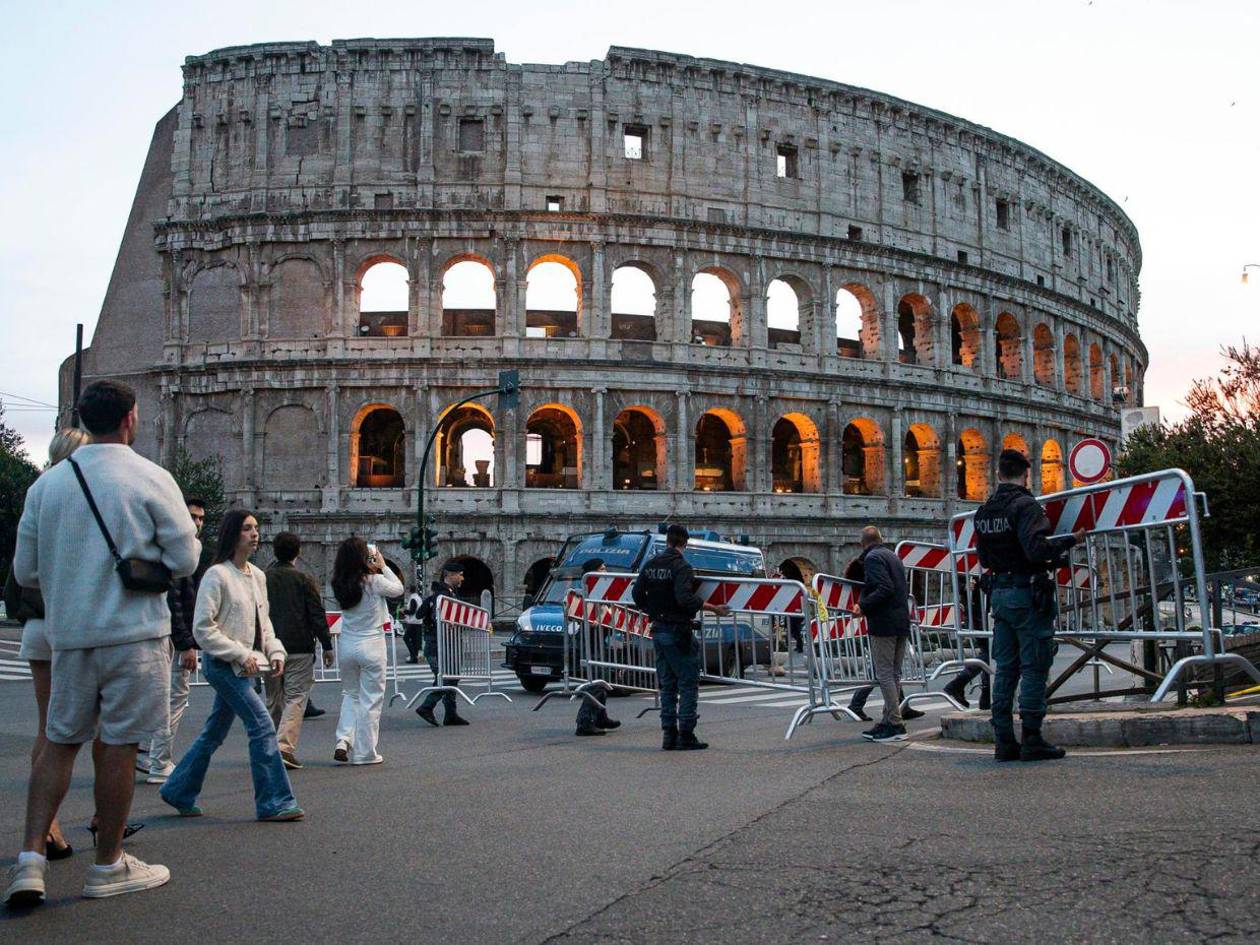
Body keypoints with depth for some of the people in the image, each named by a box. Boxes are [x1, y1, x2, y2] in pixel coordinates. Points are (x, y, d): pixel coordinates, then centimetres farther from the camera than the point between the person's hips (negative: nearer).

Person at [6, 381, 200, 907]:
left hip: (67, 632, 4)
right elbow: (185, 560, -7)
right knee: (119, 746, 4)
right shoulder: (151, 479, -8)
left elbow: (24, 571, 8)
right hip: (133, 632, -4)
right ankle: (109, 866, 14)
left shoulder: (46, 483, 5)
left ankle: (31, 856, 6)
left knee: (60, 741, 14)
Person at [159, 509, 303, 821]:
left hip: (244, 666, 8)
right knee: (262, 725, -12)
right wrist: (240, 655, -18)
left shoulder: (257, 575, 10)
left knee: (214, 732, 16)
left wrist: (275, 651, 5)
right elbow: (203, 628, -16)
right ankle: (274, 803, -6)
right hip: (223, 664, -8)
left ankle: (179, 792, 31)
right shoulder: (217, 575, -13)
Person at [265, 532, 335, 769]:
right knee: (296, 697, -3)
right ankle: (285, 746, -18)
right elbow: (317, 614, -6)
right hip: (299, 648, -4)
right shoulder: (303, 579, -5)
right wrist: (326, 645, 0)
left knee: (273, 700, 15)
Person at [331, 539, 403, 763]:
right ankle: (364, 752, 9)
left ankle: (343, 741, 4)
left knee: (350, 695, 21)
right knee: (370, 700, 6)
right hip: (371, 644, -4)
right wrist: (383, 567, 12)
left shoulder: (340, 584, -2)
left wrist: (375, 569, 13)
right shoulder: (374, 581, -14)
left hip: (346, 645, 4)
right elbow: (398, 589, 4)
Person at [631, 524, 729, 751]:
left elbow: (637, 593, 10)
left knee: (667, 685, 14)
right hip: (678, 632, -7)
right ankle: (686, 735, -2)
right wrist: (713, 609, -20)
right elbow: (685, 598, -25)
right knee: (688, 683, 0)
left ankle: (668, 735, 14)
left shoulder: (650, 565, 9)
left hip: (658, 630, 7)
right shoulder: (682, 566, -14)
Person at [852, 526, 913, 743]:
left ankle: (896, 725, -7)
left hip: (884, 624, -9)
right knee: (893, 674, 12)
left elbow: (885, 588, -21)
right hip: (902, 622, 9)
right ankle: (889, 722, 17)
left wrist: (863, 606, -14)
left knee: (884, 674, -6)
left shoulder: (873, 558, -9)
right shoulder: (893, 556, 18)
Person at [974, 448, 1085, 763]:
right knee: (1034, 668, -2)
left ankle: (1004, 741, 10)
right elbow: (1037, 549, -25)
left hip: (999, 593, 7)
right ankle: (1031, 741, -1)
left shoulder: (983, 511, 12)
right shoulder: (1026, 505, -13)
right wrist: (1071, 540, -13)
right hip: (1028, 594, -7)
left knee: (1005, 668, 10)